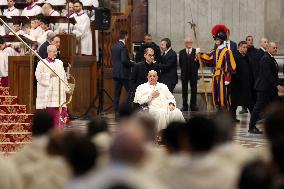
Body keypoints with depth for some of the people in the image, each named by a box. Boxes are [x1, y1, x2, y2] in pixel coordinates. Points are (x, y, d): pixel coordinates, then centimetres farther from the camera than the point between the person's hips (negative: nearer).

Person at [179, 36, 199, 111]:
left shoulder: (196, 51, -1)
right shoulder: (181, 52, 4)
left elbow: (198, 63, -3)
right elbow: (180, 63, 7)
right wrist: (184, 70, 2)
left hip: (193, 74, -1)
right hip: (184, 74, 1)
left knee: (194, 90, 4)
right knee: (184, 90, 6)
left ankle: (193, 105, 11)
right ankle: (185, 106, 13)